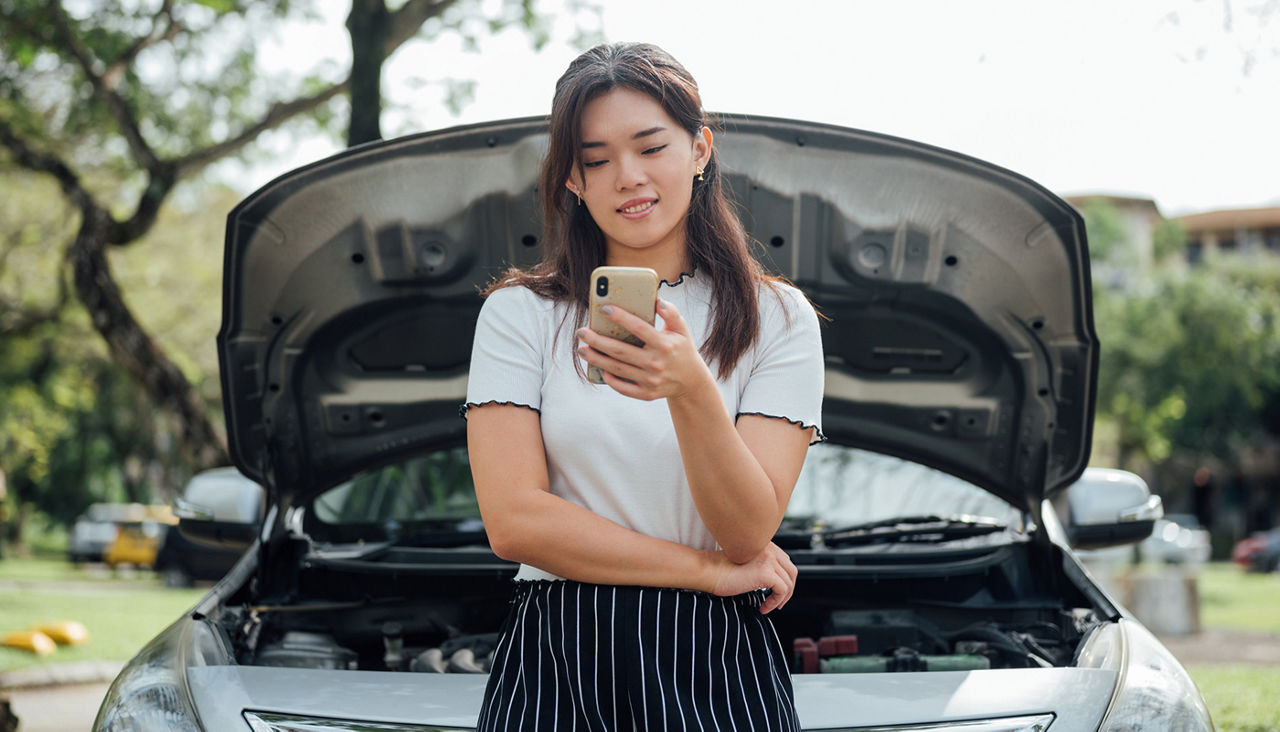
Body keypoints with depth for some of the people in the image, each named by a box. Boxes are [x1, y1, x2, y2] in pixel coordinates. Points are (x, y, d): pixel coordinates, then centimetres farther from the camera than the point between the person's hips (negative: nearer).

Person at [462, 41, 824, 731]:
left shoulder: (778, 319, 1)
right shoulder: (517, 313, 1)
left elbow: (750, 531, -10)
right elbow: (514, 521, -9)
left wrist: (691, 390, -27)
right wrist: (712, 571, -9)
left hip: (717, 669, 0)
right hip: (552, 666, 0)